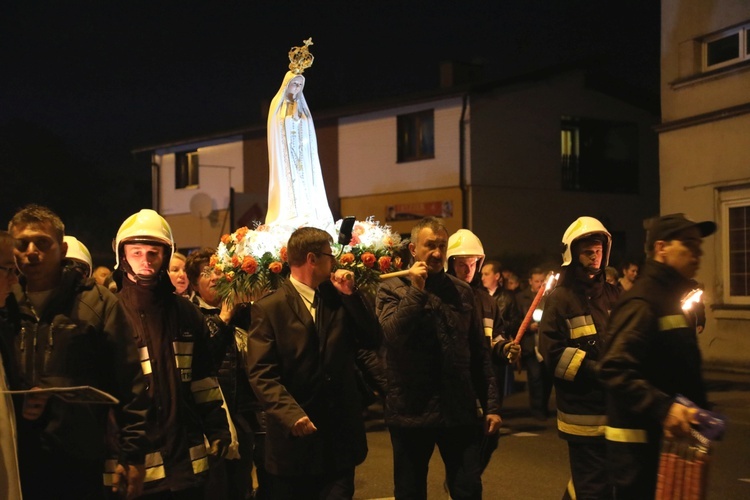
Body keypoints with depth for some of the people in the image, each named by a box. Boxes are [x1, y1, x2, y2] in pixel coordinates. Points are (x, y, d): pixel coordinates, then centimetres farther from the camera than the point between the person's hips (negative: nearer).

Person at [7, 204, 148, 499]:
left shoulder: (97, 303, -1)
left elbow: (129, 384, -3)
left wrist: (132, 454, -7)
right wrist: (14, 404, -7)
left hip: (78, 463, -3)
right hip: (15, 462, 3)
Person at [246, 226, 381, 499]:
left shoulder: (337, 300, 11)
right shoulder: (268, 308, -7)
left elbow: (372, 340, 4)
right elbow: (261, 373, -13)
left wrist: (351, 295, -4)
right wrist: (291, 414, -26)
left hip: (340, 436, 4)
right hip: (295, 438, -4)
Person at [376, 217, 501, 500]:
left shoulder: (461, 291, 8)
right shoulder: (392, 290, -1)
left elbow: (479, 353, 10)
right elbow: (393, 334, -19)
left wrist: (491, 404, 7)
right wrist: (416, 290, -17)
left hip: (460, 412, 2)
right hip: (412, 412, -2)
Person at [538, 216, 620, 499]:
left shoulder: (612, 294, 12)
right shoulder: (560, 298, -5)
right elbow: (552, 353, -13)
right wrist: (596, 371, -21)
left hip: (613, 406, 6)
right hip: (584, 410, -6)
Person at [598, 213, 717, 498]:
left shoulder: (670, 299, 16)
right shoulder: (642, 303, -16)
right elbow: (616, 369, -27)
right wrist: (662, 408, -35)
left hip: (664, 437, 10)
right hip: (640, 443, -10)